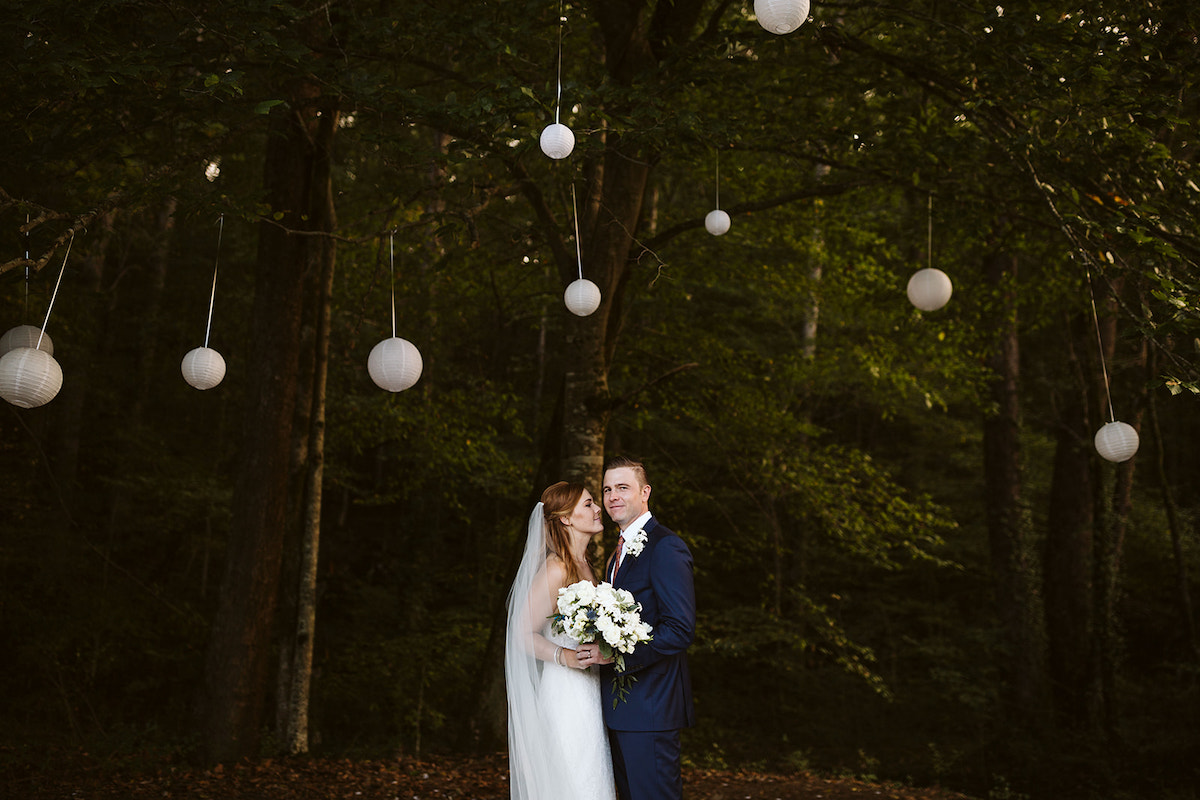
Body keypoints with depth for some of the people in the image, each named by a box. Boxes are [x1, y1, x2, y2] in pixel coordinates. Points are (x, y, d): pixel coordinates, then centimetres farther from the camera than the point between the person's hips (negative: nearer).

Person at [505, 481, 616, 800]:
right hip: (565, 695, -9)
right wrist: (565, 656, -26)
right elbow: (523, 634, -15)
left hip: (589, 695, 9)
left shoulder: (586, 566, 13)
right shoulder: (556, 570, -14)